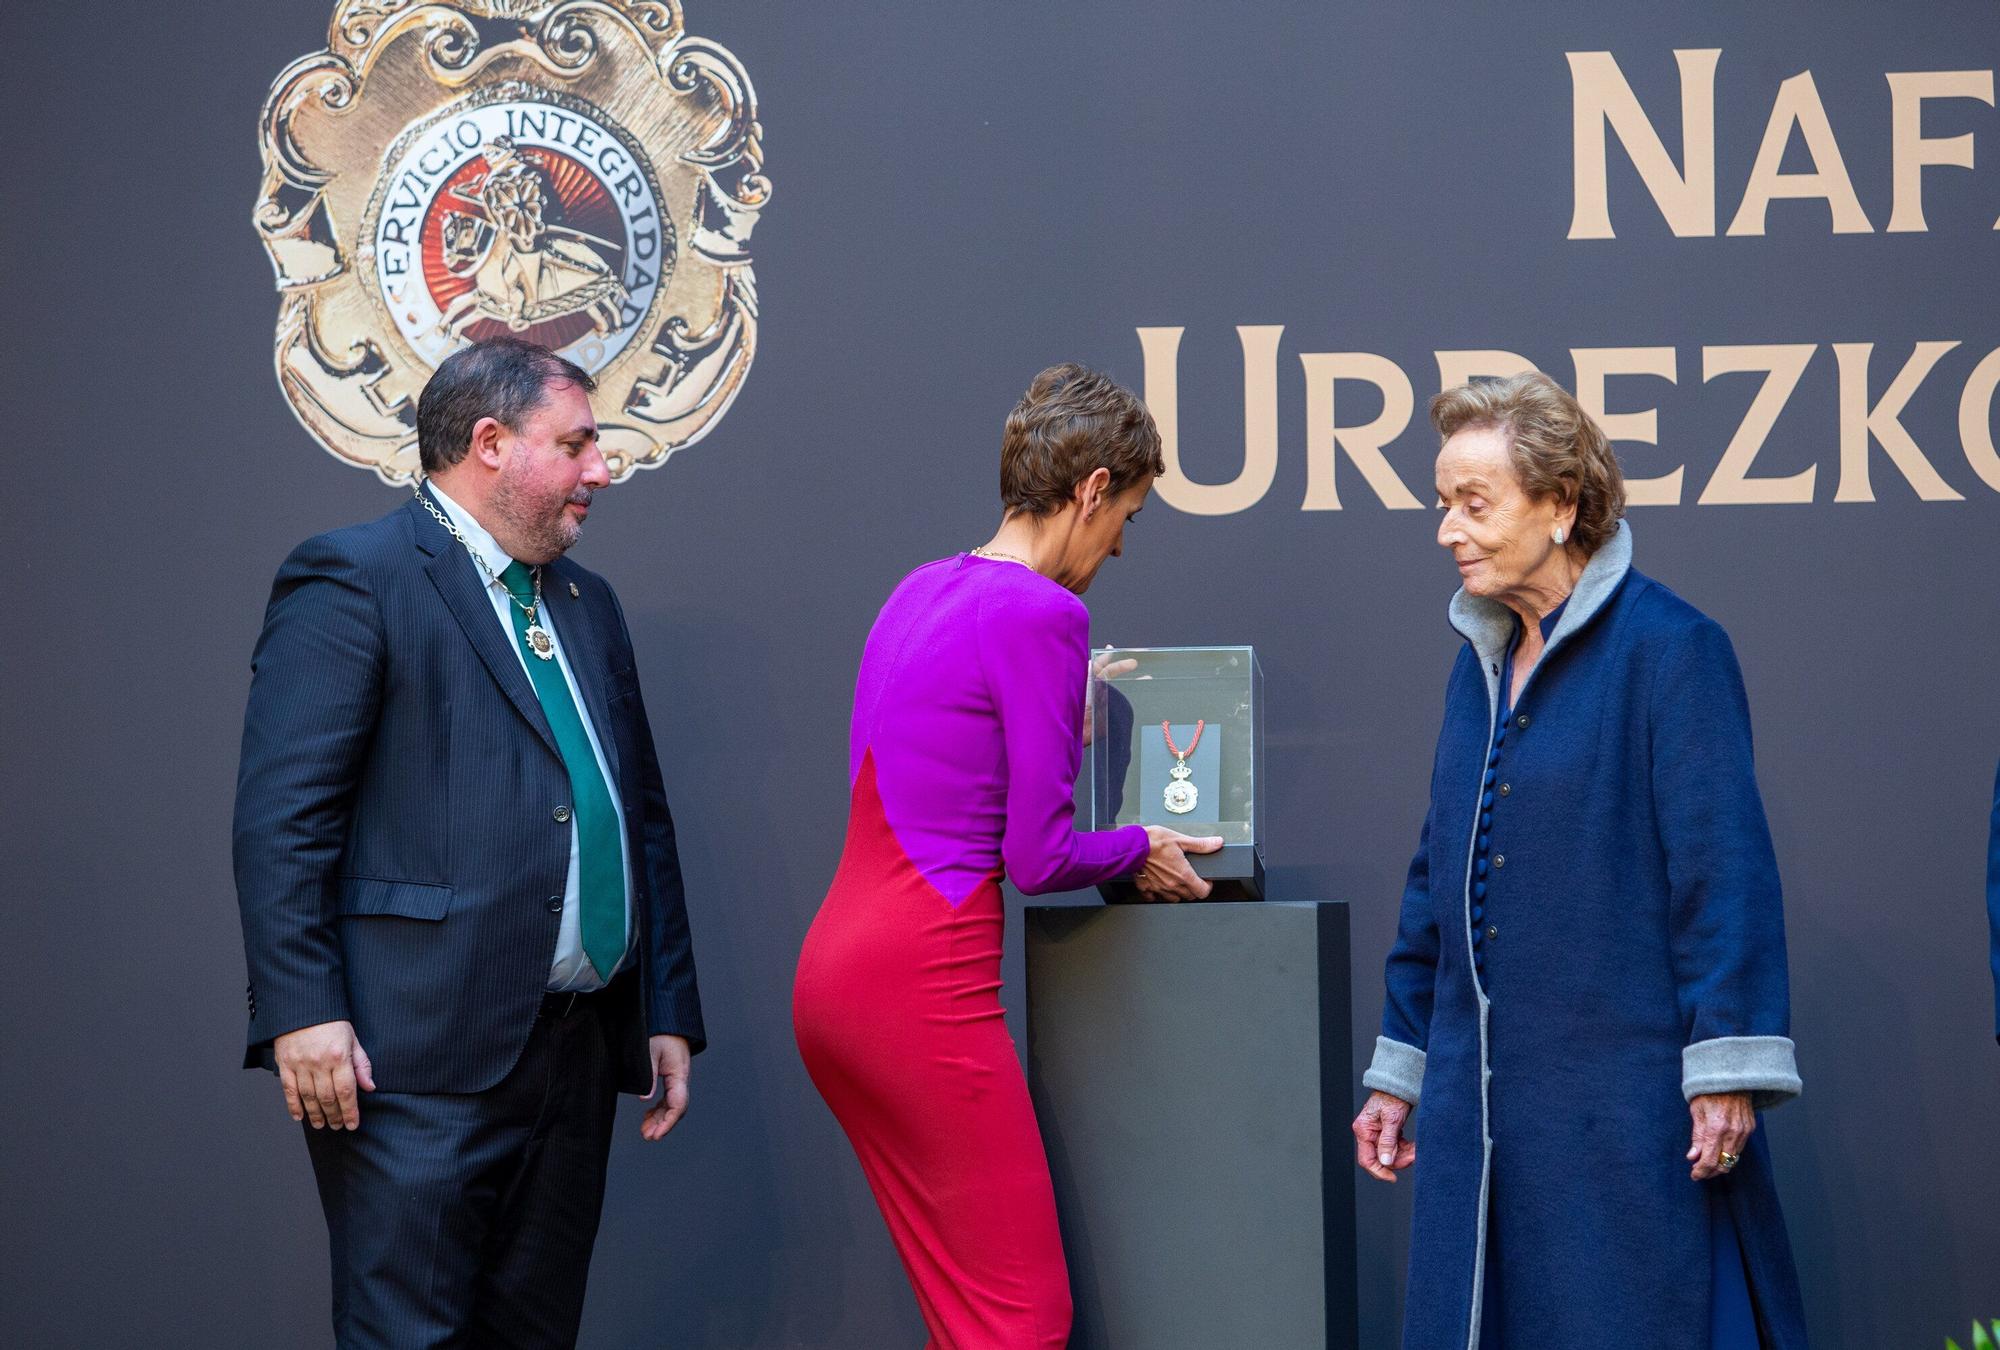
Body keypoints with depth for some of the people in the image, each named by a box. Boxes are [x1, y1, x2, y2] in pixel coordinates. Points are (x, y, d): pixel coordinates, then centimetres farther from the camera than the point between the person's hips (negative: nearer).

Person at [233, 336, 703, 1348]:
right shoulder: (351, 579, -4)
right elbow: (280, 814, -11)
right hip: (420, 1062, -7)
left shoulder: (586, 605, 20)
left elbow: (643, 817, 22)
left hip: (576, 1057, 8)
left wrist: (669, 1015, 17)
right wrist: (303, 1011, -19)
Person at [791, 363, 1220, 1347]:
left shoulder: (920, 592, 14)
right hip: (922, 982, -9)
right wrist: (1140, 851, 9)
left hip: (835, 966, 9)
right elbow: (1039, 858, -10)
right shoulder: (1041, 615, -12)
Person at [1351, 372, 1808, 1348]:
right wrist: (1399, 1071, 19)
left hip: (1624, 1106, -7)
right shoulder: (1481, 662, 14)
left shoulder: (1669, 649, -9)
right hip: (1481, 1102, 7)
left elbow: (1724, 868, -14)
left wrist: (1728, 1075, -19)